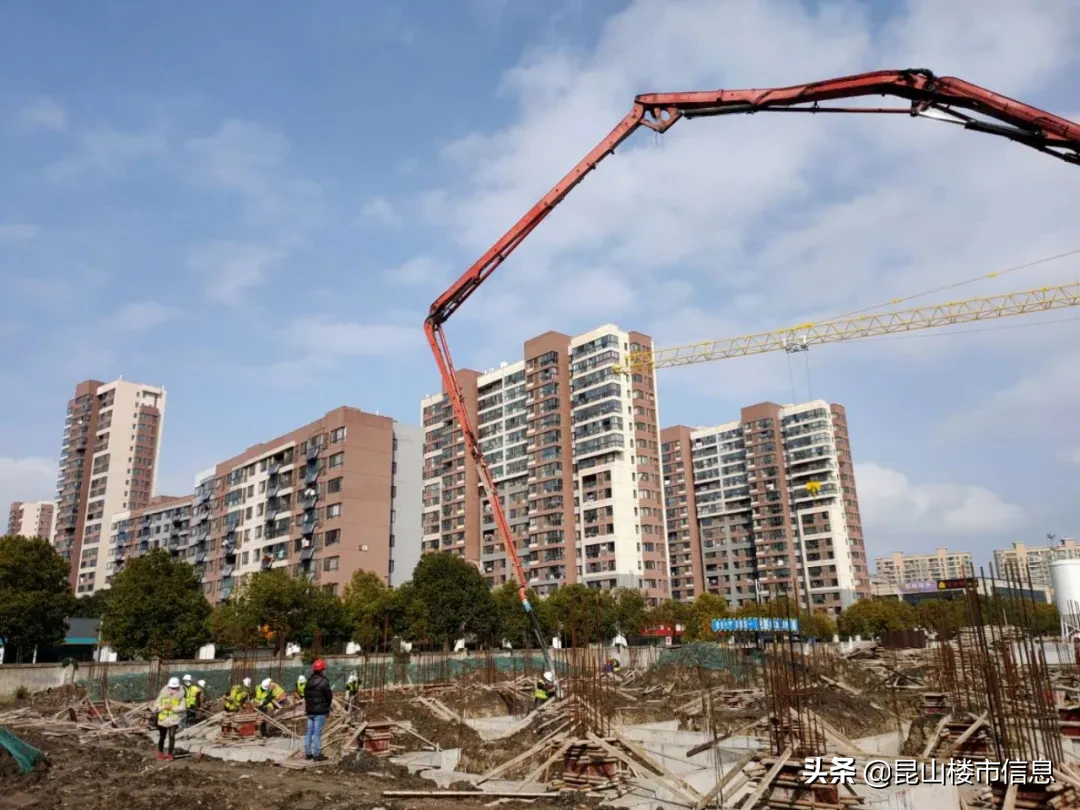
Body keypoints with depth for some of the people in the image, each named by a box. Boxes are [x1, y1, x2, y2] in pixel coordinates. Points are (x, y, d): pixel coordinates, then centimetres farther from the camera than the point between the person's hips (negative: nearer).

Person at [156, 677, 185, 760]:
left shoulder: (180, 696, -7)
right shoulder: (162, 695, -7)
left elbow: (182, 708, -11)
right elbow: (156, 707, -4)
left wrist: (172, 708, -24)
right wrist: (164, 707, -23)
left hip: (174, 720, -1)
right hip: (163, 719, 1)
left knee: (172, 736, -13)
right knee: (162, 737, 16)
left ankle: (170, 754, -1)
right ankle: (160, 753, 38)